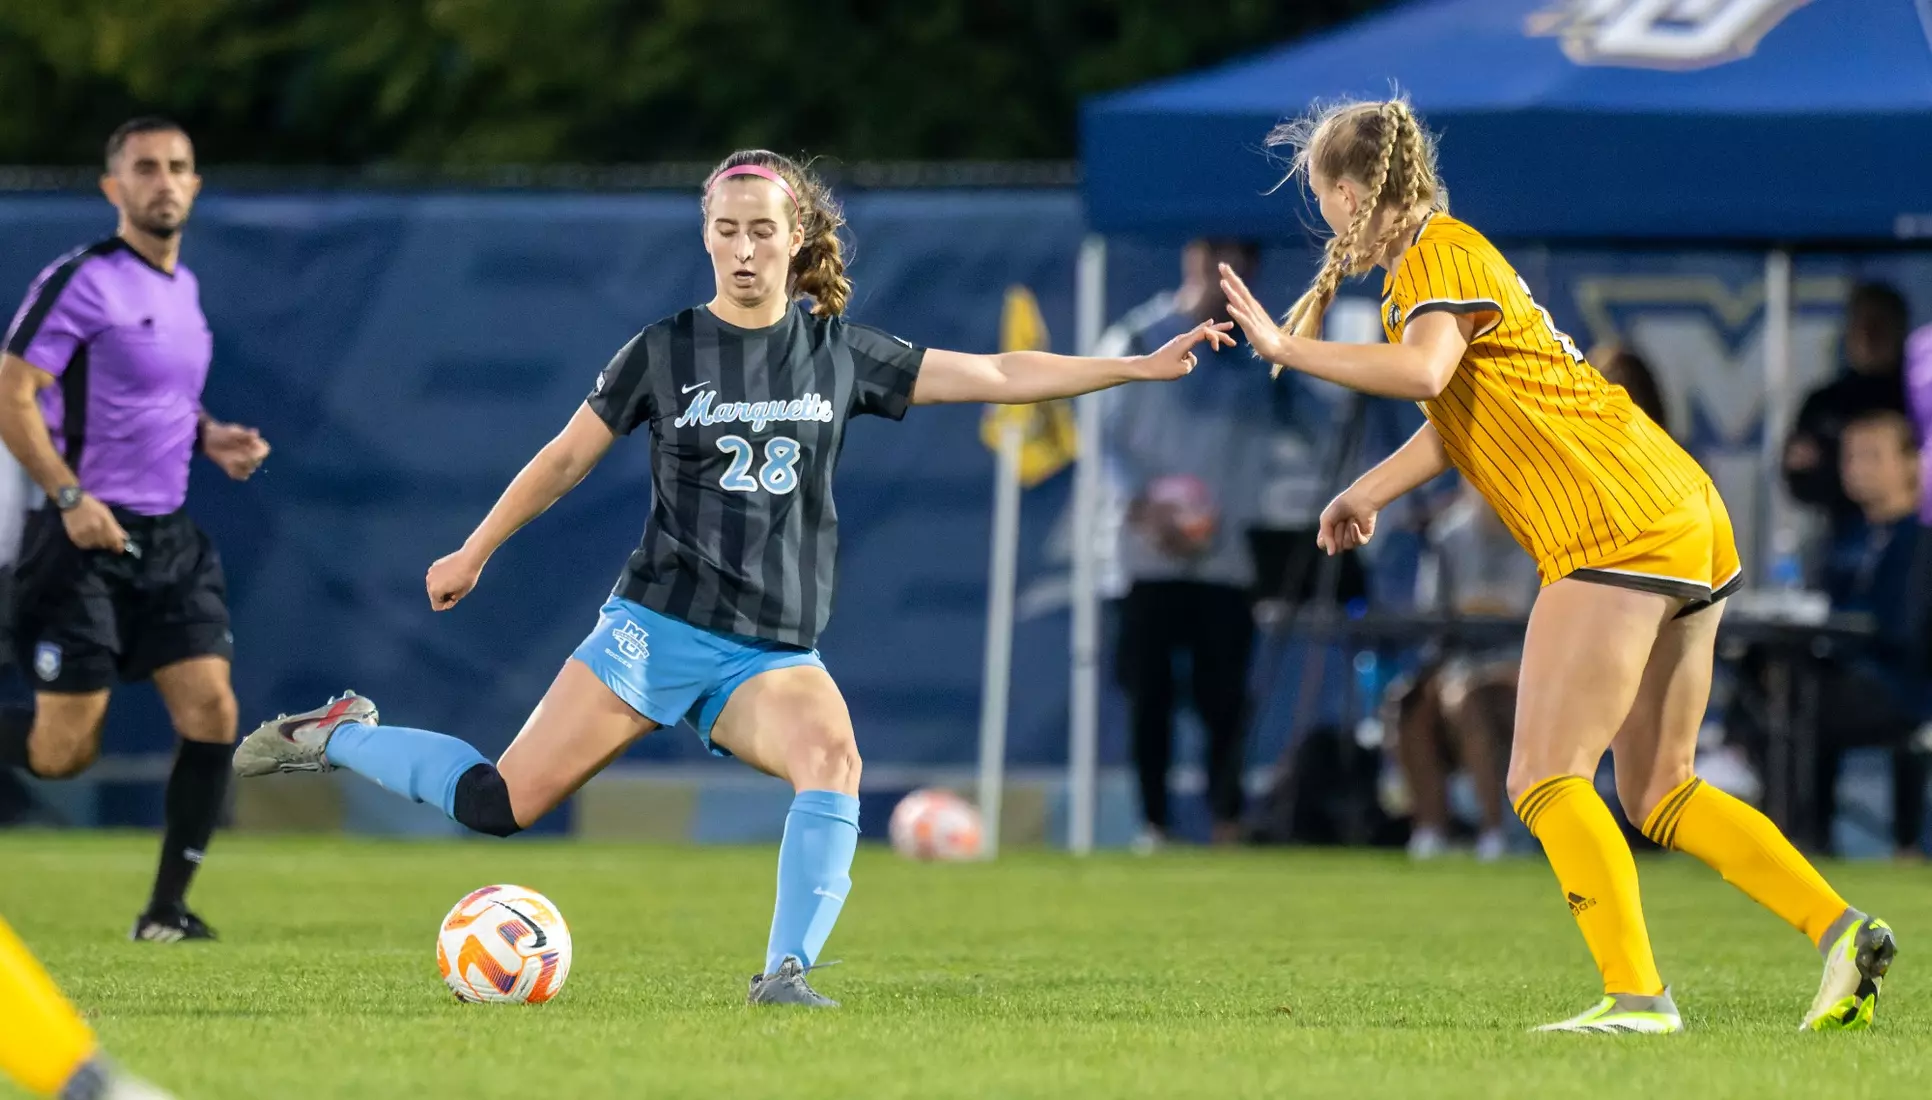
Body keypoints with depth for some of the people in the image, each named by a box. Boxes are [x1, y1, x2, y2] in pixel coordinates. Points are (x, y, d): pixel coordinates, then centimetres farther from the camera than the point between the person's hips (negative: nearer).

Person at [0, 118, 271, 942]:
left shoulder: (183, 287, 14)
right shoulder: (83, 281, -10)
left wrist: (209, 437, 9)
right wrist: (69, 496, -22)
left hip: (167, 536, 7)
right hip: (88, 537, -7)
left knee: (211, 712, -7)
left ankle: (167, 909, 2)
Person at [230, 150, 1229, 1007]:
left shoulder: (840, 354, 6)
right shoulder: (664, 351, 1)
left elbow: (998, 376, 7)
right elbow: (566, 458, 12)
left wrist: (1142, 366, 3)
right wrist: (474, 553, 14)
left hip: (774, 650, 2)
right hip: (659, 626, -2)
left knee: (832, 760, -31)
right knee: (502, 804, -7)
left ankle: (785, 976, -28)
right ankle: (336, 736, 17)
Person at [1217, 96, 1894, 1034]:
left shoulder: (1442, 254, -7)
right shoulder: (1434, 263, 23)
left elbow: (1422, 370, -27)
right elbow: (1455, 417, 34)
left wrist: (1289, 348, -22)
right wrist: (1367, 492, 28)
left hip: (1617, 529, -10)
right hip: (1688, 524, 10)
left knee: (1546, 780, -9)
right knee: (1658, 795, 12)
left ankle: (1637, 993, -16)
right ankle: (1841, 930, 3)